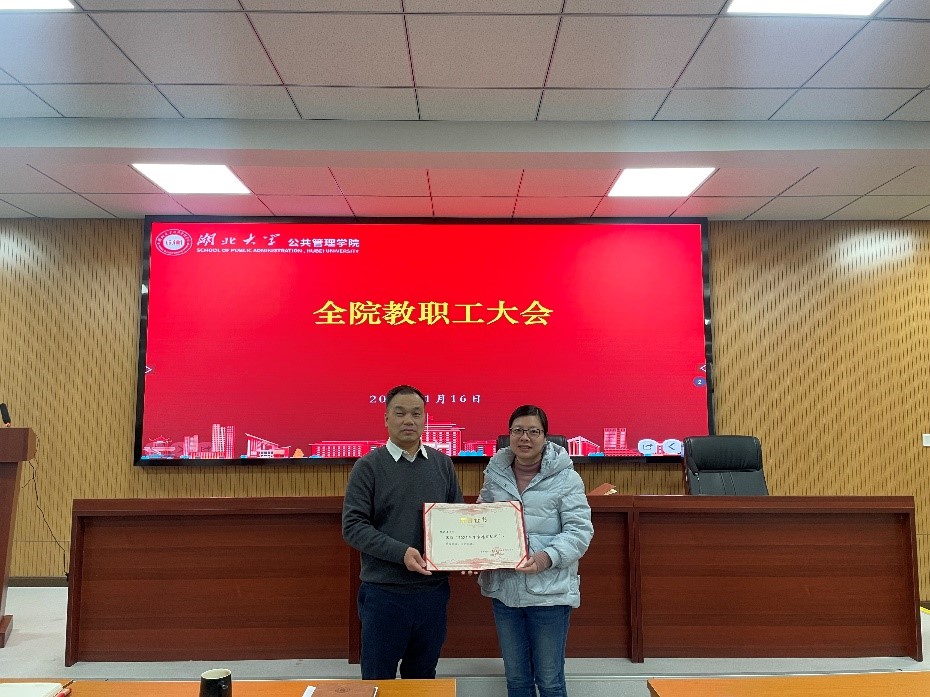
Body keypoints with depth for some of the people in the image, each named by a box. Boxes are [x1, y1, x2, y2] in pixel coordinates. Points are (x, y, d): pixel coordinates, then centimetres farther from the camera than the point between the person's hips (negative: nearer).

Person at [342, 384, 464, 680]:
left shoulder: (442, 463, 5)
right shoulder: (368, 466, -6)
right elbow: (353, 526, -11)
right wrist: (401, 552, -21)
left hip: (433, 590, 3)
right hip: (383, 592, -3)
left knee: (423, 676, 20)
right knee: (378, 680, 12)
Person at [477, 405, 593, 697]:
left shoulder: (566, 478, -8)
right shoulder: (494, 475, 4)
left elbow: (579, 531, -11)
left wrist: (547, 557, -26)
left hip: (548, 592, -4)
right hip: (503, 589, 4)